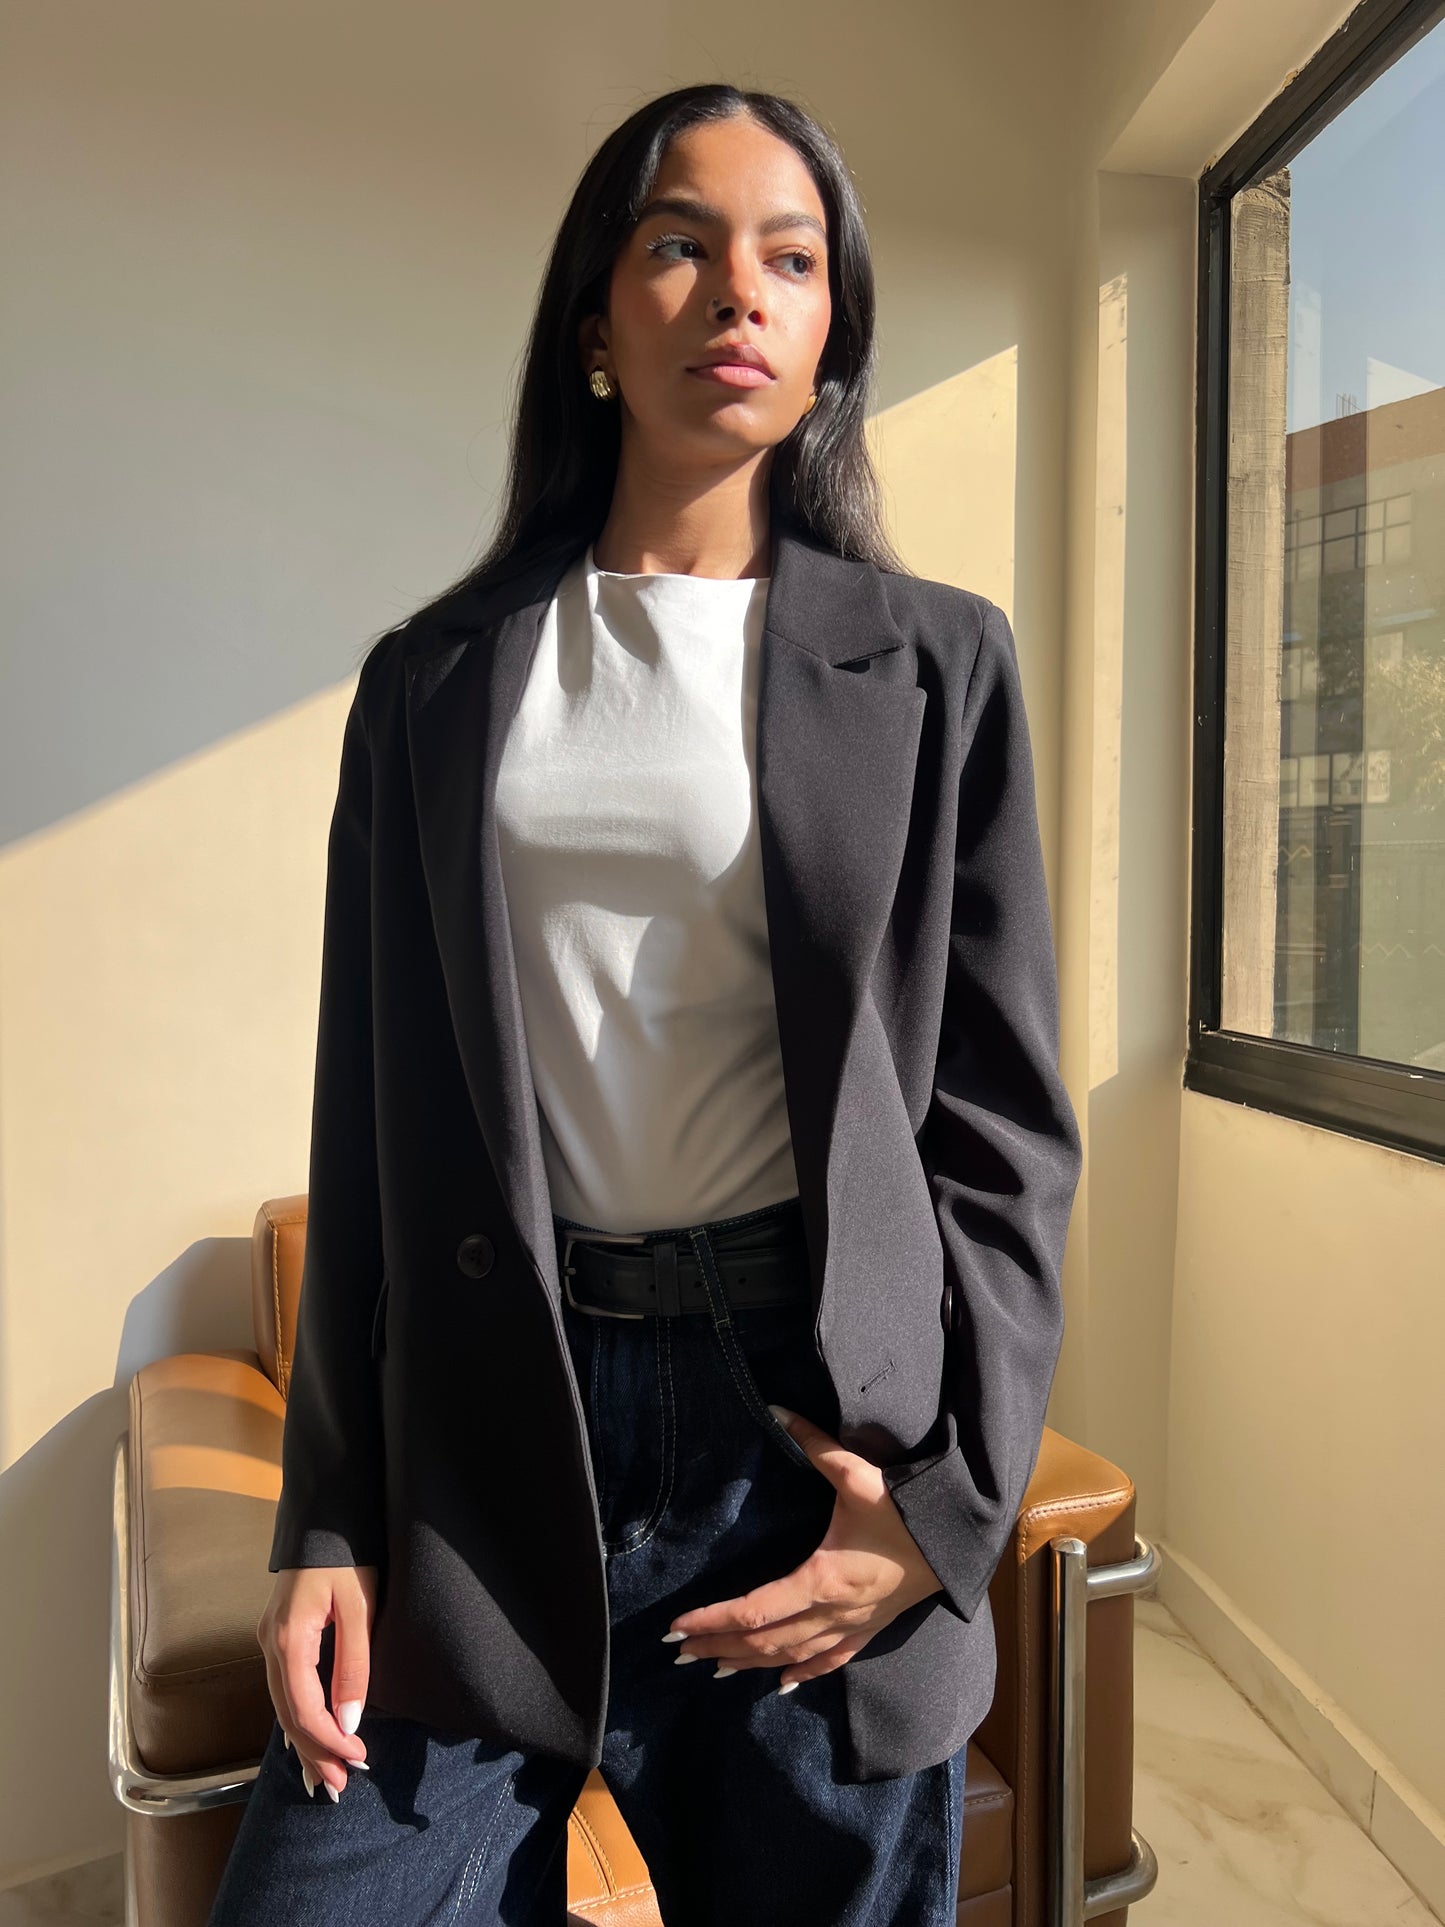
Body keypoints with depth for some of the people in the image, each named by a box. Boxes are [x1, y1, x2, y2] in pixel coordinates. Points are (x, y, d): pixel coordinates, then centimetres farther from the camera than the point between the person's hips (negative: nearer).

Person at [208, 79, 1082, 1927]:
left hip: (823, 1425, 0)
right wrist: (325, 1522, 2)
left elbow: (1008, 1118, 2)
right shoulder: (437, 679, 7)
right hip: (487, 1438, 2)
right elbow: (369, 1124, 5)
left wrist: (952, 1494, -6)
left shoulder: (937, 664, 3)